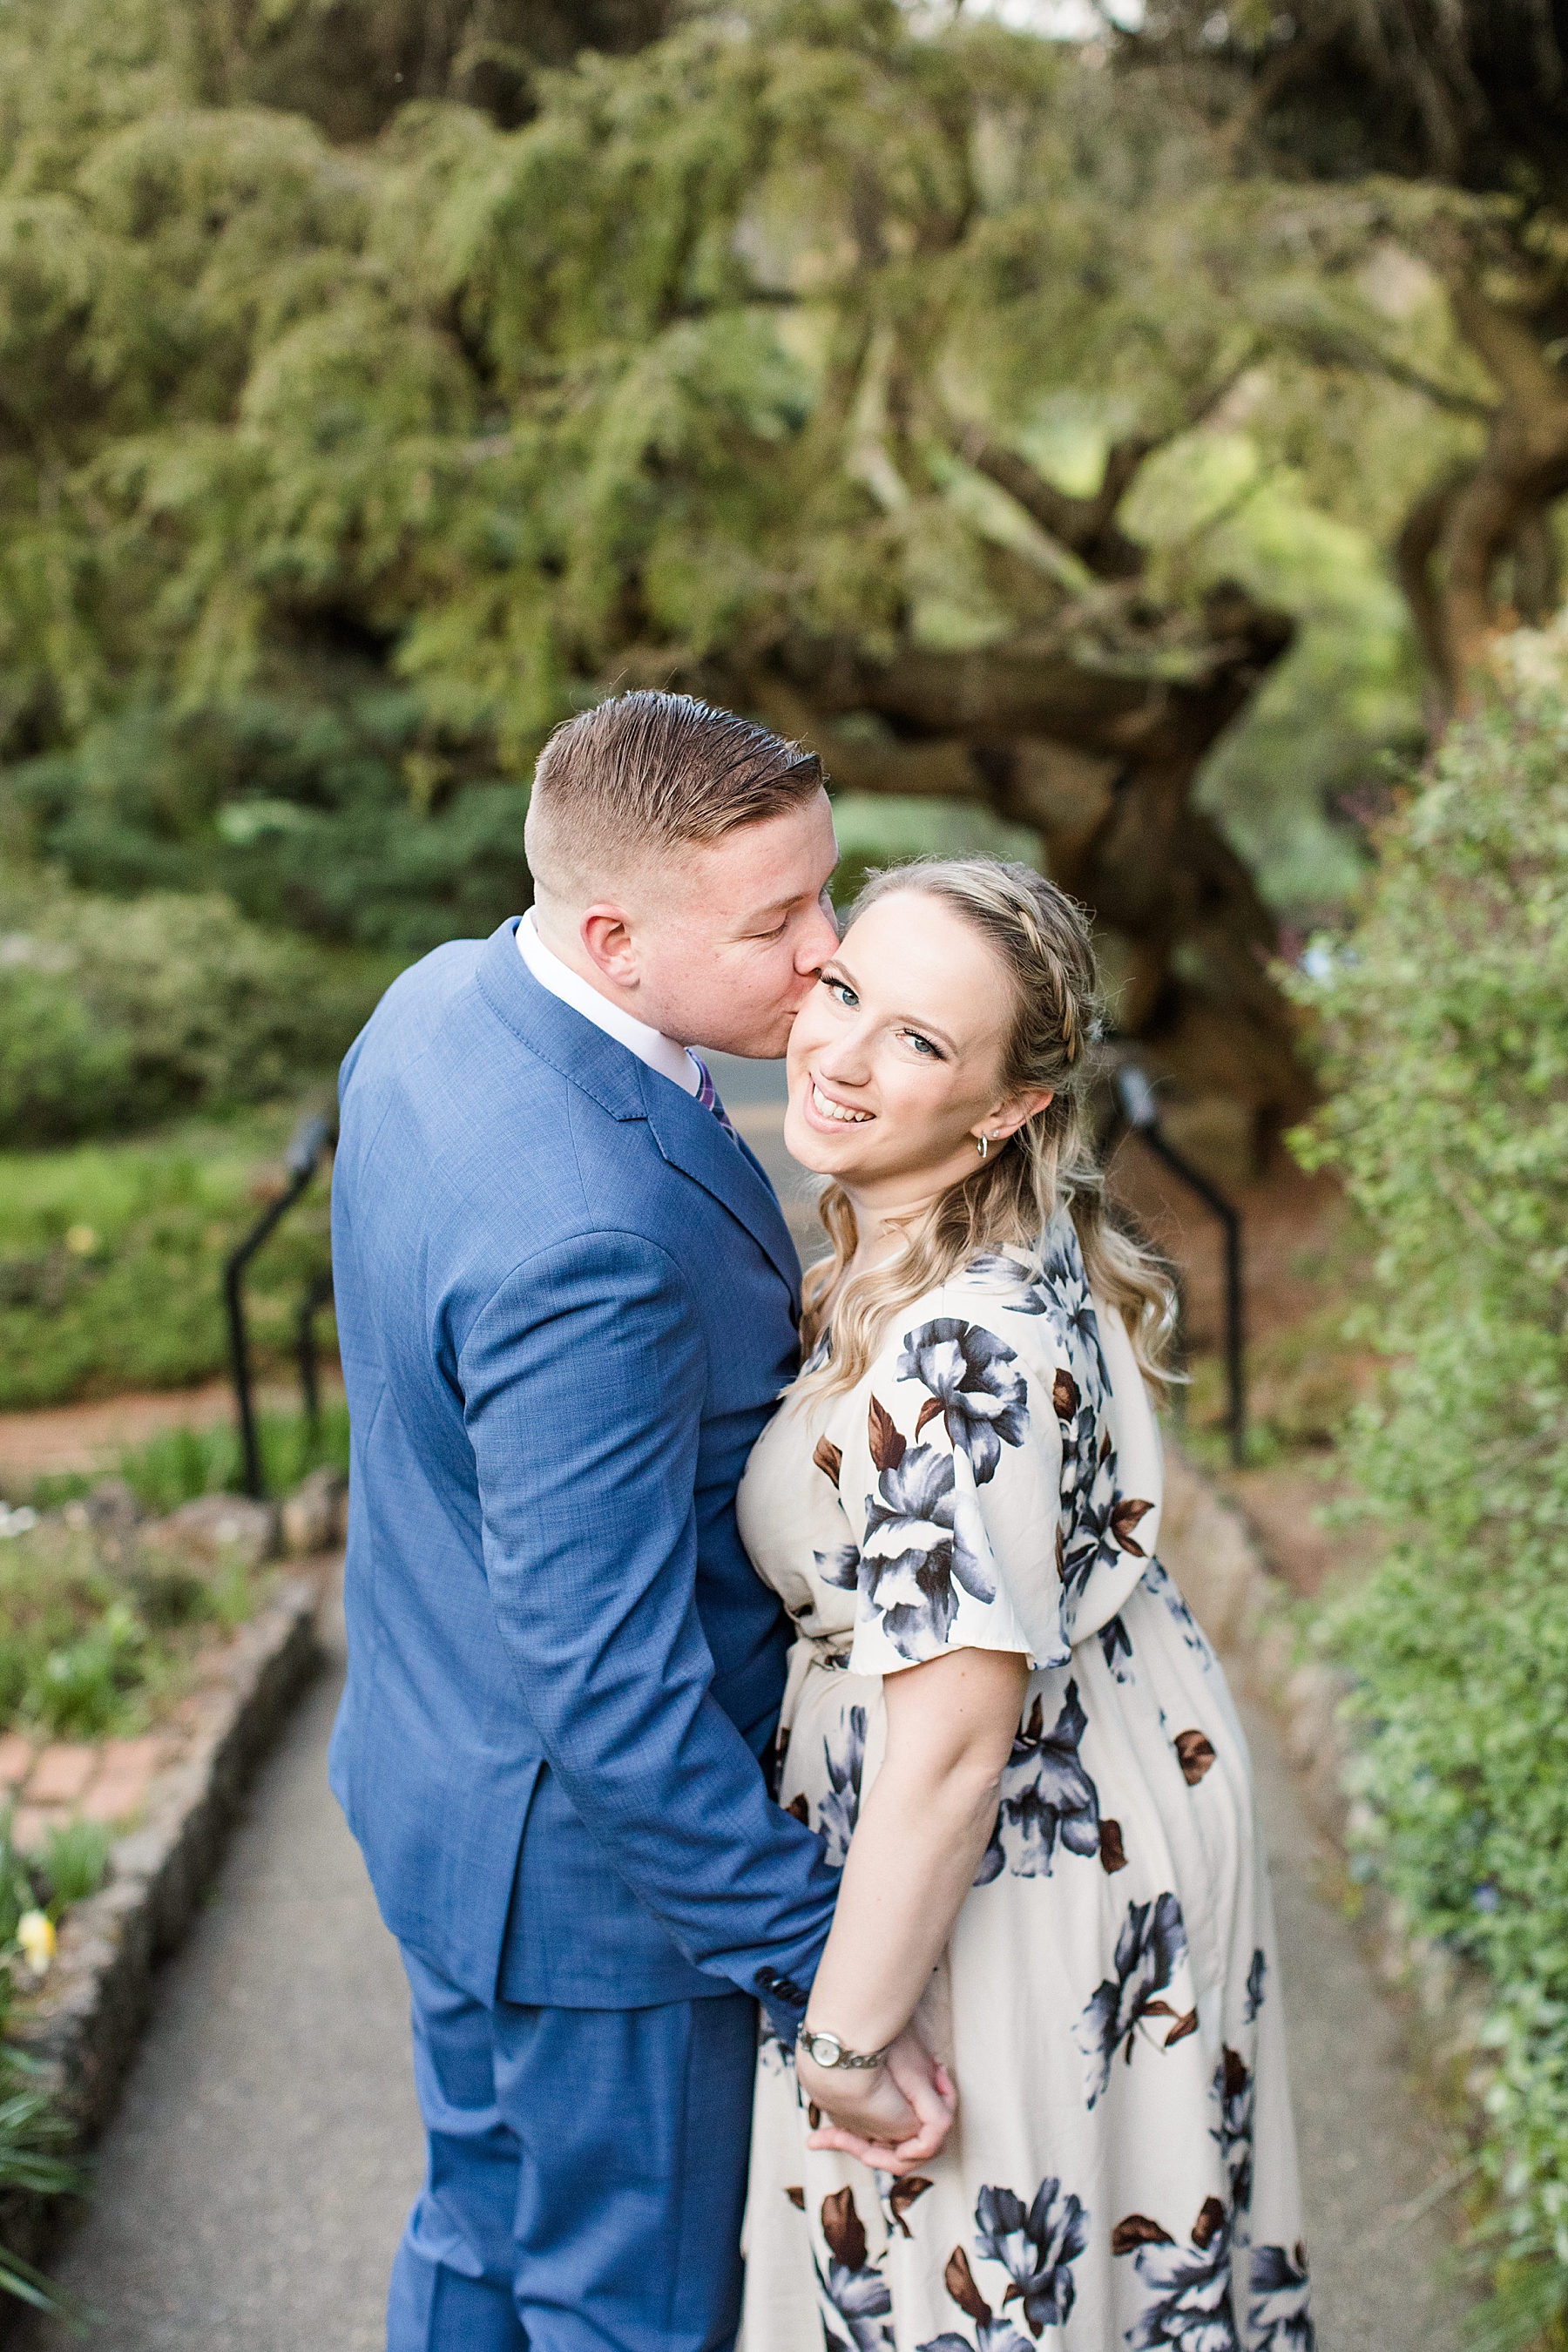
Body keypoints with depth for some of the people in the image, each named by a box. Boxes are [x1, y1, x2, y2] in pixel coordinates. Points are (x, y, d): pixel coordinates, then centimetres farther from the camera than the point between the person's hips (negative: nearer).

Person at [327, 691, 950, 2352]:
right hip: (583, 1863, -9)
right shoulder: (590, 1239, -37)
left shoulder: (441, 1002, -7)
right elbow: (610, 1687, -32)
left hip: (435, 1765, 9)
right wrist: (830, 1977, -23)